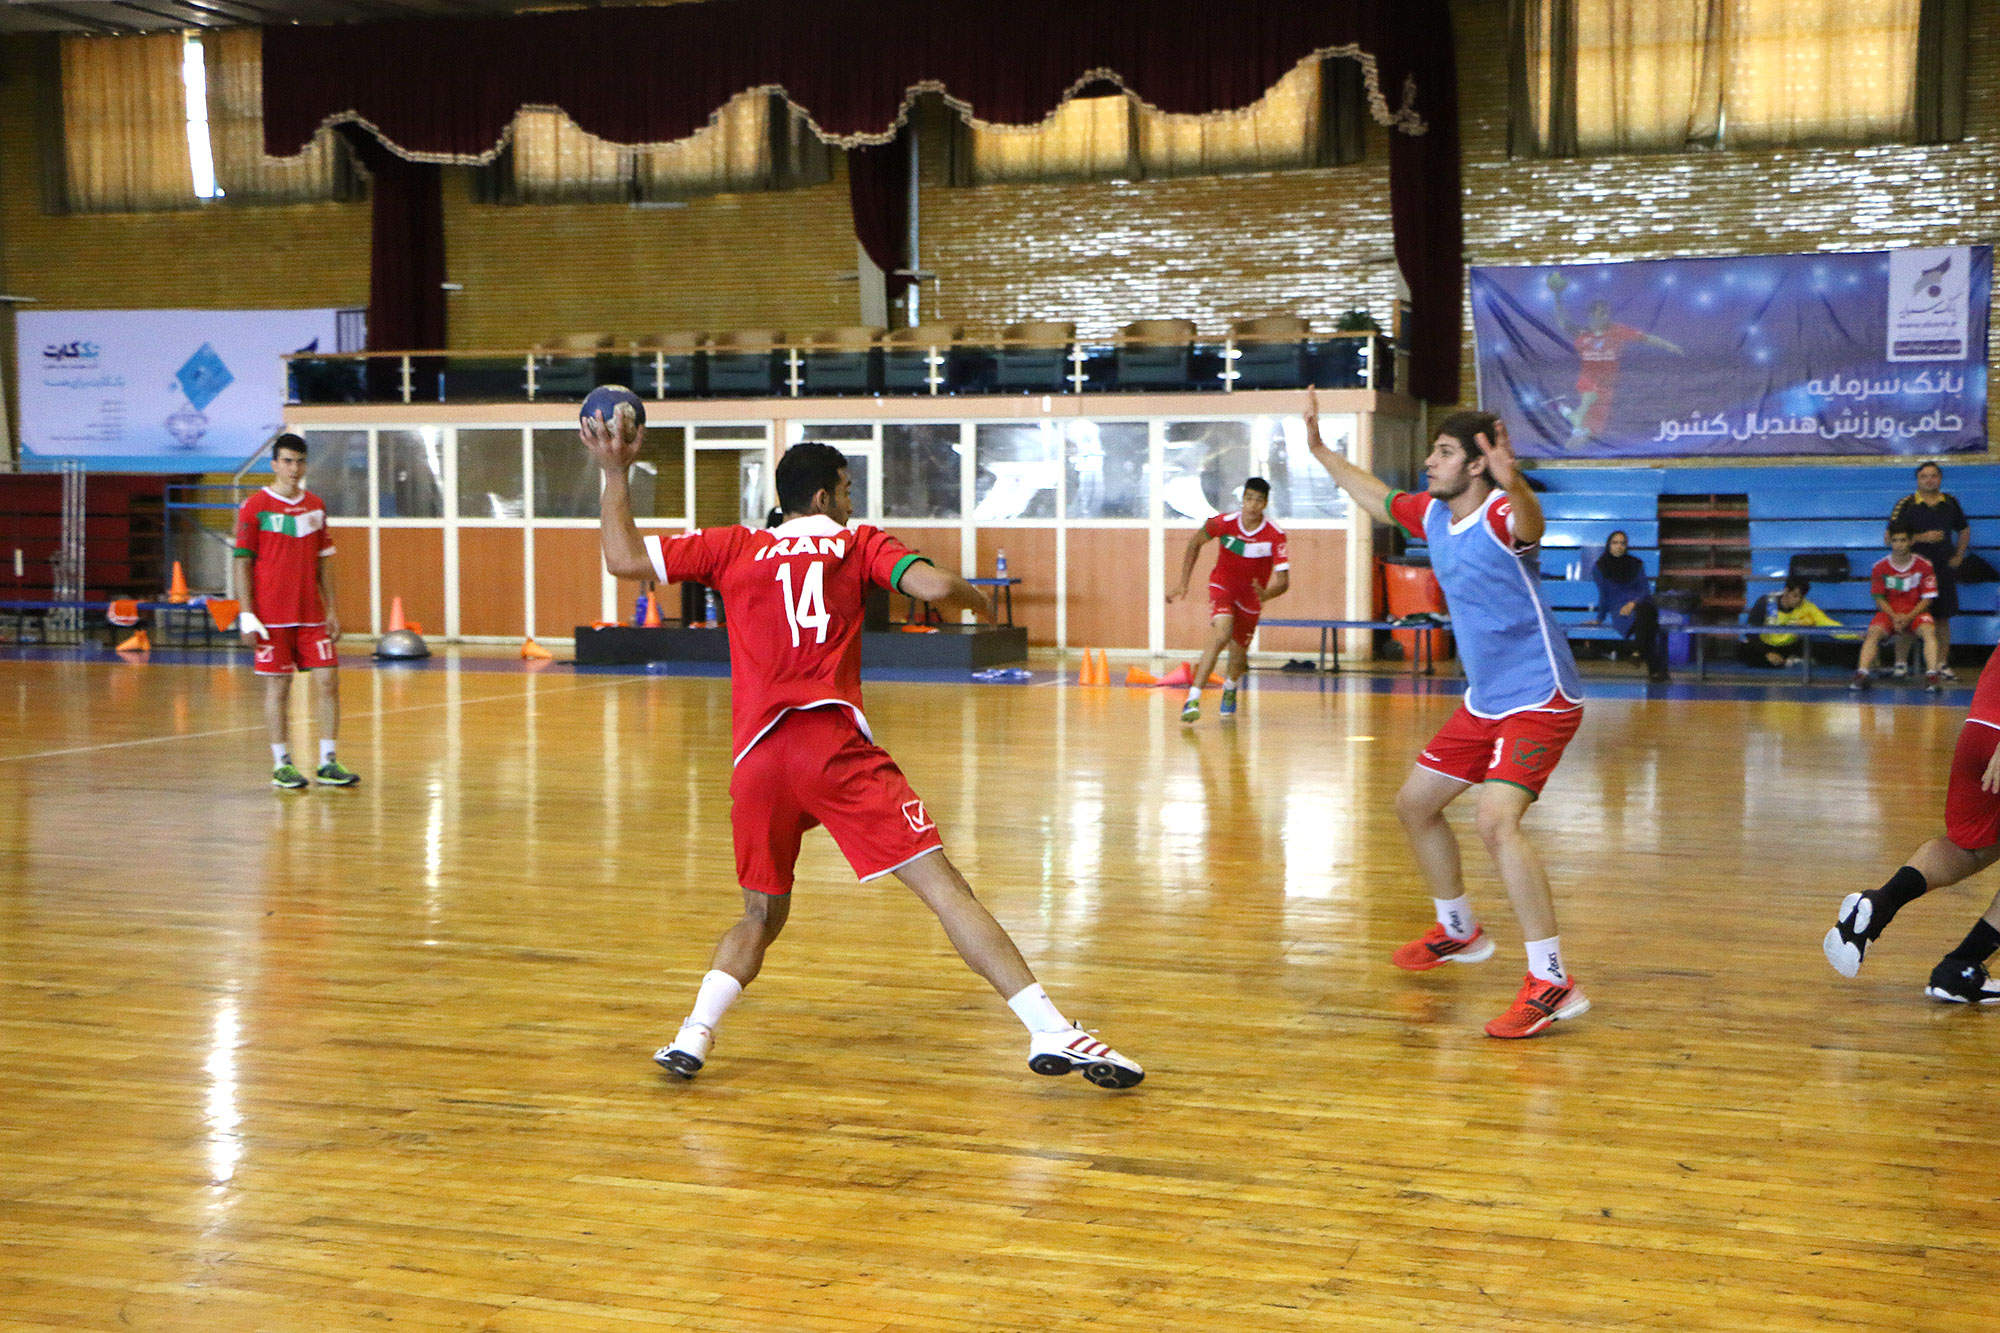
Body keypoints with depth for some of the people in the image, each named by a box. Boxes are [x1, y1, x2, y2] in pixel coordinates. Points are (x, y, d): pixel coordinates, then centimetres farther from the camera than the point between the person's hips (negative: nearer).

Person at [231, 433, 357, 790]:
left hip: (312, 615, 4)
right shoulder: (255, 507, -3)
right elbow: (242, 563, -4)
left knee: (328, 680, -1)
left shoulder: (315, 506, 11)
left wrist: (331, 610, 11)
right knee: (278, 686, 0)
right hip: (272, 617, -4)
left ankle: (328, 763, 6)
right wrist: (246, 616, -10)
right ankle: (282, 765, 9)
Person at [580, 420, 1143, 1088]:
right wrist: (978, 599, 19)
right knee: (942, 884, -7)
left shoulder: (733, 547, 19)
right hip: (834, 744, -3)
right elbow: (934, 587, -2)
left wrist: (615, 474, 25)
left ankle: (694, 1032, 0)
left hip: (756, 759, 3)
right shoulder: (857, 543, 13)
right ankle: (1050, 1030, -16)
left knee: (760, 916, 22)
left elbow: (625, 559, 15)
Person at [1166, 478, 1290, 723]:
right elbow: (1195, 541, -1)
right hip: (1222, 586, -2)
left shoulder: (1275, 535, -22)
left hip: (1251, 596, 2)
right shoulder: (1225, 523, -20)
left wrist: (1266, 594, -44)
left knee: (1238, 656, 6)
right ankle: (1193, 699, -31)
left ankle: (1230, 688, 45)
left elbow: (1283, 580, -22)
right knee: (1221, 635, -29)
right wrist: (1183, 583, -3)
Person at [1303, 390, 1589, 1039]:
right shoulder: (1432, 516, 4)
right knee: (1414, 803, 18)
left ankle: (1552, 983, -22)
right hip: (1484, 701, 10)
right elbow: (1376, 498, 24)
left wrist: (1513, 482, -68)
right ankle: (1458, 931, 40)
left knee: (1496, 820, -28)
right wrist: (1320, 448, 26)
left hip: (1539, 699, -10)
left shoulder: (1502, 517, -22)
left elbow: (1530, 523, -47)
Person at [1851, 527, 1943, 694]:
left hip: (1915, 612, -1)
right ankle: (1861, 674, -32)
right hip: (1888, 612, 1)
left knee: (1928, 631, -31)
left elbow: (1927, 599, -3)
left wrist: (1908, 617, -18)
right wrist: (1894, 617, -16)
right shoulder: (1881, 567, -2)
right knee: (1874, 632, -28)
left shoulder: (1924, 566, -5)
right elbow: (1879, 598, 0)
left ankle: (1932, 675, -35)